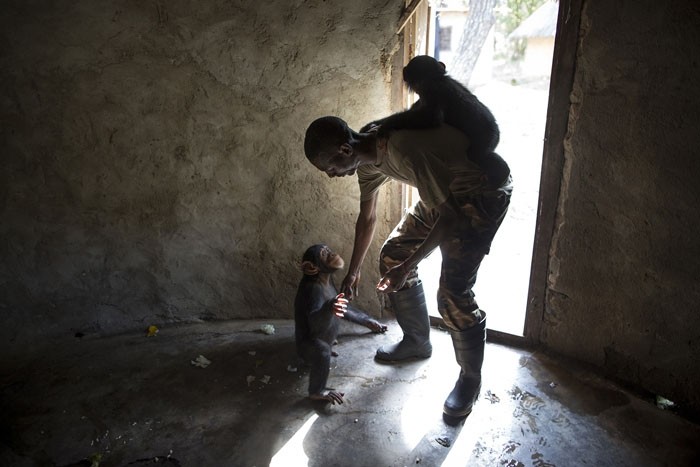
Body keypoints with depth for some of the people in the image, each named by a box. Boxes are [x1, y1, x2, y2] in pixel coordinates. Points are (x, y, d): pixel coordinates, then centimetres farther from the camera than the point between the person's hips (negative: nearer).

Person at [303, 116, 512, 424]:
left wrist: (407, 266, -21)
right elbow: (367, 219, 10)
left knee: (452, 292, -16)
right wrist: (353, 272, 19)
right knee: (391, 258, 8)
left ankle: (470, 378, 8)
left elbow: (450, 216, -27)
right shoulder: (367, 157, -6)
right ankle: (417, 341, 27)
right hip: (444, 193, 9)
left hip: (484, 193, -9)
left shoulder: (406, 149, -35)